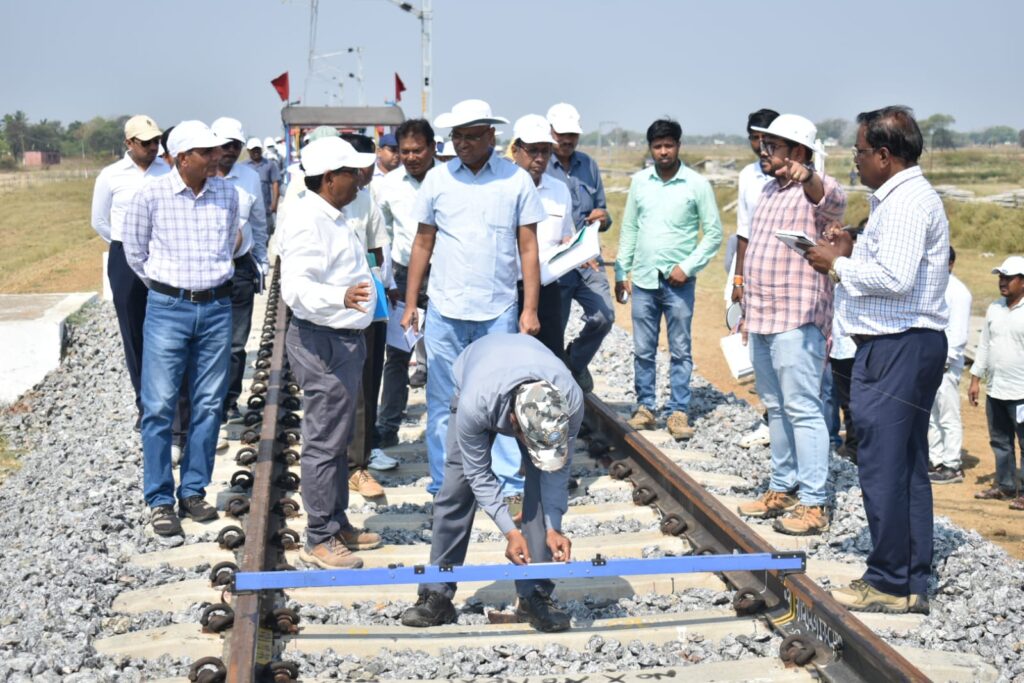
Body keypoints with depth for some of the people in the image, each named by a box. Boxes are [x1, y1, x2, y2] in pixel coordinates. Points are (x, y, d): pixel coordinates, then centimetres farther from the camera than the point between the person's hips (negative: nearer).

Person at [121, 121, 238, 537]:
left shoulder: (227, 195, 2)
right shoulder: (151, 195, -8)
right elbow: (134, 252, 5)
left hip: (216, 308, 3)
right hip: (168, 308, -3)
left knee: (208, 405, 7)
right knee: (159, 406, -3)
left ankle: (194, 491, 19)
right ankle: (160, 500, 6)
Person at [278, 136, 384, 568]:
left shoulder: (330, 218, 15)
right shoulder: (309, 222, -20)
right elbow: (295, 287, -30)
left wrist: (366, 287, 42)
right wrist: (341, 297, -46)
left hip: (343, 338, 11)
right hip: (322, 342, -11)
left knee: (339, 438, 18)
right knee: (324, 442, -4)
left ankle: (338, 523, 30)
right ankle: (319, 541, 4)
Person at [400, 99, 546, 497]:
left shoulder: (517, 180, 0)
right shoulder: (437, 179, 4)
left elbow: (528, 248, 1)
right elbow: (423, 244, 8)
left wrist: (530, 309, -4)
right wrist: (410, 305, 5)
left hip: (498, 311, -1)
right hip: (444, 311, 1)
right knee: (443, 402, 7)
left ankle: (507, 483, 15)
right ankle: (444, 485, 18)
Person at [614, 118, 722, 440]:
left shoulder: (697, 184, -4)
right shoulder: (639, 181, 6)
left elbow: (713, 232, -2)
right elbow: (629, 229, 12)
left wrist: (688, 267, -10)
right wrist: (621, 271, 8)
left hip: (678, 281, -3)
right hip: (643, 280, 3)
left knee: (680, 351, 2)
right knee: (643, 351, 7)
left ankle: (678, 411, 8)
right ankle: (645, 407, 16)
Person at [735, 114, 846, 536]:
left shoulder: (814, 191, -10)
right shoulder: (769, 192, 17)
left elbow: (834, 202, -35)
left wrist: (807, 177, -57)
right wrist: (748, 311, 23)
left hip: (796, 321, -9)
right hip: (762, 320, 9)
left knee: (802, 409, -8)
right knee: (776, 407, 15)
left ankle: (814, 503, -5)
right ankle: (783, 489, 24)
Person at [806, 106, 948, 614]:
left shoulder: (907, 202, -15)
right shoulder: (902, 197, 19)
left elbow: (895, 278, -24)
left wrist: (838, 265, -12)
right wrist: (853, 252, 10)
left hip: (896, 348, -11)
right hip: (907, 345, 11)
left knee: (882, 467, -6)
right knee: (908, 467, 13)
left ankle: (889, 583, 2)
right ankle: (913, 583, 20)